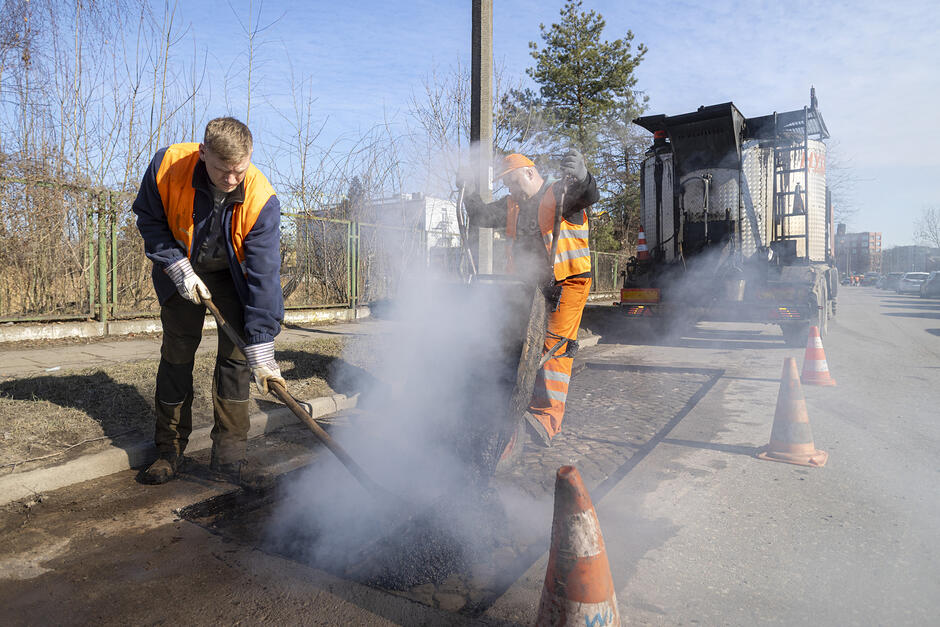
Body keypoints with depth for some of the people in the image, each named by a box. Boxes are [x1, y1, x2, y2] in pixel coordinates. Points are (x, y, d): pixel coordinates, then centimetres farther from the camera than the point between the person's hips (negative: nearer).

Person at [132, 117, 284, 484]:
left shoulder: (262, 199, -32)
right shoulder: (167, 165, -27)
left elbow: (264, 275, -34)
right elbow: (148, 219, -7)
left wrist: (261, 349, -37)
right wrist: (178, 268, -20)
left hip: (233, 273, -1)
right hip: (181, 267, 2)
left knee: (236, 354, -9)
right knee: (176, 353, 4)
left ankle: (228, 453, 1)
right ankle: (169, 450, 16)